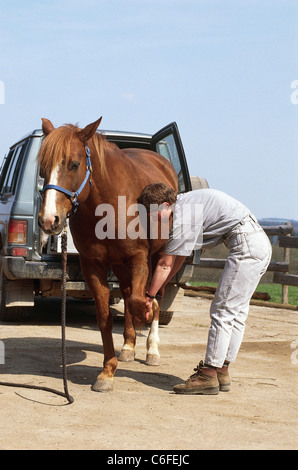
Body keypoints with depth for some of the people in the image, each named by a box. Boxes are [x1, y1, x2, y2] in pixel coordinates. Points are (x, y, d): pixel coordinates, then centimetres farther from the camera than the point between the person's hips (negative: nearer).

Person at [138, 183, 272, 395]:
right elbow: (180, 256, 23)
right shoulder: (187, 203, 16)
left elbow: (165, 264, -8)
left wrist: (150, 296, 2)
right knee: (236, 313, 12)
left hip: (246, 245, -10)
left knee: (223, 312, -6)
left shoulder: (184, 215, -14)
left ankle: (208, 375, -3)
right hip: (261, 243, 10)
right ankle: (222, 372, 18)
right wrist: (162, 286, 27)